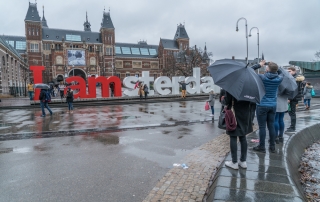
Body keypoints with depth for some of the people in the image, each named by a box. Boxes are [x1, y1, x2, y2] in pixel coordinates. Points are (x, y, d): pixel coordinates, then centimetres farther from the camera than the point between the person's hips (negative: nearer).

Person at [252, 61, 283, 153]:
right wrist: (275, 67, 9)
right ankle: (272, 147, 20)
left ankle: (262, 147, 10)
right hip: (273, 105, 4)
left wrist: (259, 65, 5)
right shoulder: (279, 79, -2)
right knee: (271, 126, 11)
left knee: (262, 127, 2)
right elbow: (281, 73, 23)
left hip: (262, 105, -4)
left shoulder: (262, 77, -14)